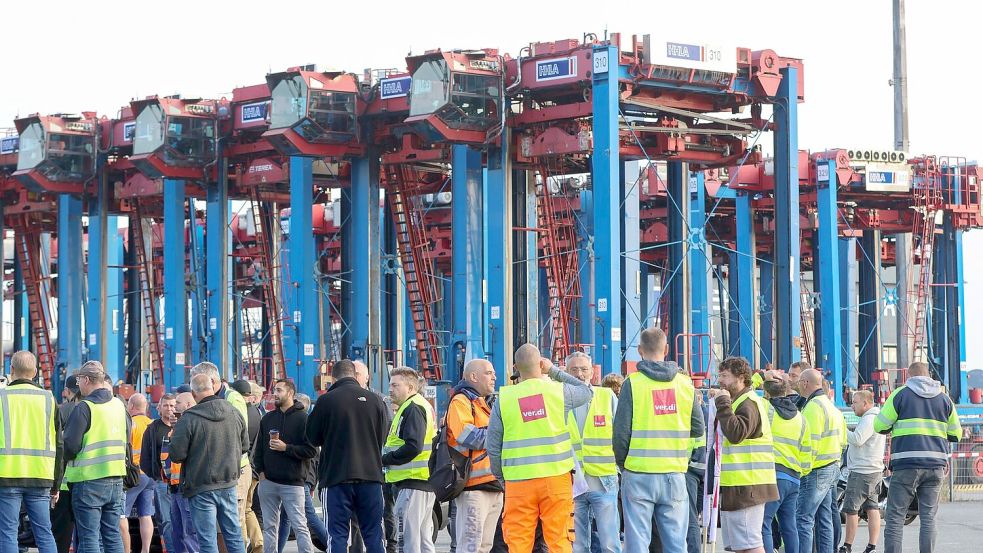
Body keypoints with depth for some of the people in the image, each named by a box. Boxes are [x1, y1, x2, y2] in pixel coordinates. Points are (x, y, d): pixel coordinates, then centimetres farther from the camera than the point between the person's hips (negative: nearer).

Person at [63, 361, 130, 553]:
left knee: (89, 537, -2)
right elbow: (126, 438, 17)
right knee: (113, 535, 12)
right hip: (116, 478, 6)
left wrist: (68, 459, 3)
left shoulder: (84, 408, -13)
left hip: (89, 480, -6)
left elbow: (71, 445, -17)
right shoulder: (119, 405, 8)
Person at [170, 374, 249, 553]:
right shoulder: (235, 413, 0)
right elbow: (244, 446, 12)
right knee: (234, 534, 14)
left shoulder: (189, 419, -17)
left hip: (201, 487, -5)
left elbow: (176, 455, -15)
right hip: (229, 484, 5)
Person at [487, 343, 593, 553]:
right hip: (556, 477, 0)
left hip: (518, 481, 0)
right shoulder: (559, 391, -1)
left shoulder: (503, 398, 0)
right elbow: (587, 392, 22)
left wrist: (501, 476, 17)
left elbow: (493, 446, 3)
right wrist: (554, 371, 21)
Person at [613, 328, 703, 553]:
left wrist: (621, 463, 8)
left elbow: (621, 432, -8)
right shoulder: (685, 383, 4)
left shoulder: (633, 383, -7)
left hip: (639, 474, -3)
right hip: (675, 474, 3)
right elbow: (698, 429, 8)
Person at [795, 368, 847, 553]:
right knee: (824, 520, 13)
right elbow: (842, 440, 21)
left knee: (803, 520, -11)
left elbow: (811, 443, -21)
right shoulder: (830, 406, 18)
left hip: (816, 471, -10)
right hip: (832, 469, 10)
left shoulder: (813, 407, -15)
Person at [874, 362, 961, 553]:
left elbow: (880, 426, -1)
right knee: (928, 518, 6)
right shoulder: (944, 398, 11)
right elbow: (956, 435, 15)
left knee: (895, 517, 0)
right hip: (935, 465, 3)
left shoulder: (900, 394, 1)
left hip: (906, 464, -3)